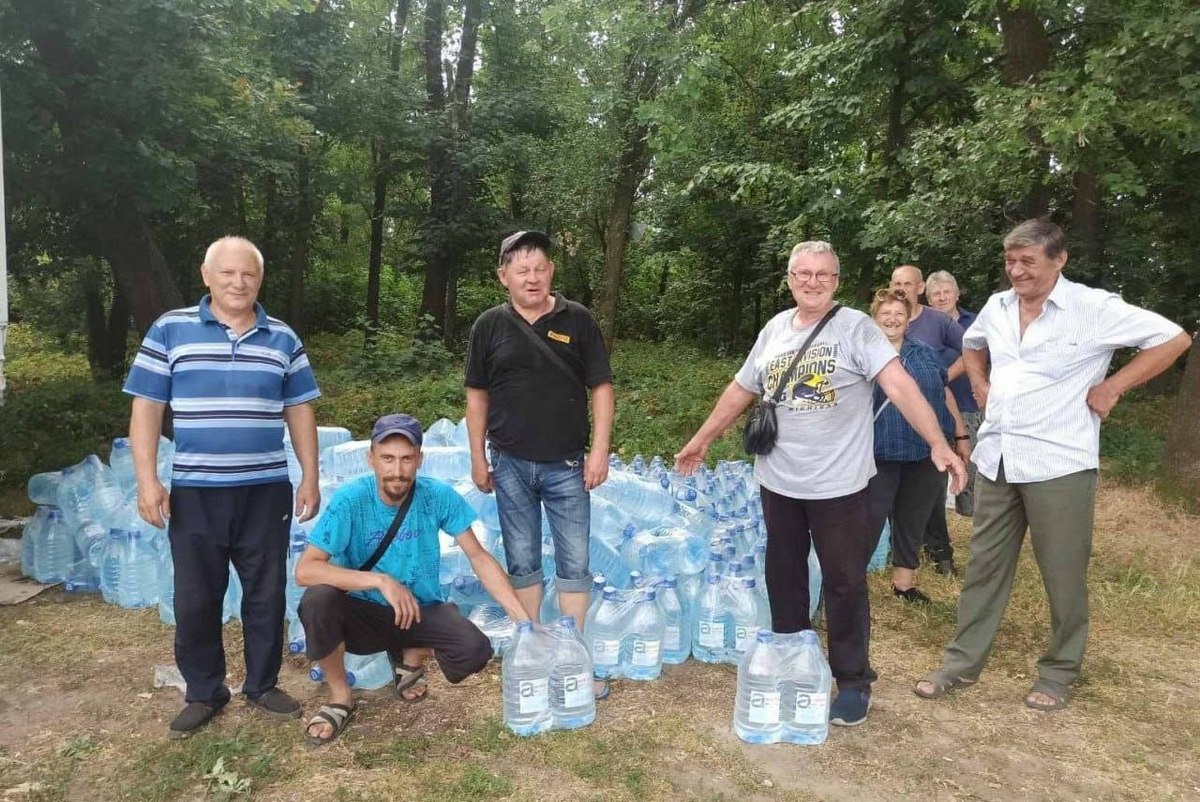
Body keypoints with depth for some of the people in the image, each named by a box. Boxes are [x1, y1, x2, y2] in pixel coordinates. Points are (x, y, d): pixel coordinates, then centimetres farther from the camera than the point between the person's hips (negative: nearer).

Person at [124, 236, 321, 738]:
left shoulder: (282, 338, 6)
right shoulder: (170, 330, 0)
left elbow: (299, 412, 9)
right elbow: (146, 409, -1)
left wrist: (310, 477, 4)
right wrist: (147, 480, -8)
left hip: (266, 492, 2)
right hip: (195, 493, -1)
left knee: (266, 594, 9)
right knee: (195, 599, 8)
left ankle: (262, 685, 26)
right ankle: (203, 693, 26)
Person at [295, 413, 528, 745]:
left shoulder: (438, 496, -14)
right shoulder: (350, 500, -19)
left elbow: (479, 557, -9)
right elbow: (305, 570, -26)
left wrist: (525, 620, -16)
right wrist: (381, 581, -35)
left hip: (421, 610, 1)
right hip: (363, 614, -1)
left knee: (476, 651, -25)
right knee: (317, 601, -32)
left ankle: (411, 655, 11)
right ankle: (340, 697, -4)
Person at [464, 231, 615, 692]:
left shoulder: (576, 321, 0)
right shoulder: (490, 326, 3)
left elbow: (601, 387, 1)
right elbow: (477, 394, 8)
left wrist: (599, 449, -7)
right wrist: (477, 457, 5)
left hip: (566, 464, -1)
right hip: (511, 464, 1)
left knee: (575, 563, 3)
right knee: (522, 562, 11)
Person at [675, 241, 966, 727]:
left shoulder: (856, 328, -10)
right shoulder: (774, 330, 6)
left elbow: (899, 384, -21)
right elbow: (740, 390, 15)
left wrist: (937, 443, -32)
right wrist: (701, 442, 19)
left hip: (838, 484, -5)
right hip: (778, 481, 5)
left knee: (844, 583, 5)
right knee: (783, 577, 16)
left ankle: (853, 681, 22)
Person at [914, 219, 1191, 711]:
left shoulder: (1094, 308, -9)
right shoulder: (996, 307, 9)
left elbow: (1173, 339, -5)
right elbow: (972, 345, 29)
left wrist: (1112, 388, -8)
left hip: (1058, 463, -5)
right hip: (995, 459, 5)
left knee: (1063, 574, 7)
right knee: (984, 565, 11)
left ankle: (1059, 672, 26)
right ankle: (962, 662, 22)